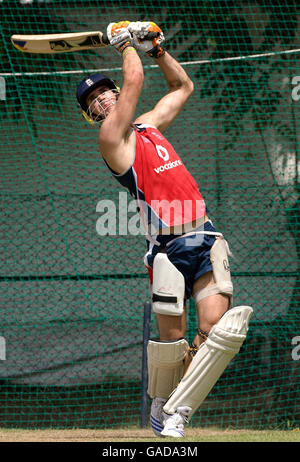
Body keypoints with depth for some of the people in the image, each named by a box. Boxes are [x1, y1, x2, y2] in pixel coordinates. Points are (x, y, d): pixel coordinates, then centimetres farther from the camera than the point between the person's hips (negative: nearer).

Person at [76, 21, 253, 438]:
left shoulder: (148, 125, 21)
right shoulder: (112, 137, -1)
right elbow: (135, 80, -7)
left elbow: (183, 86, 34)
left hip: (205, 239, 6)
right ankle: (161, 403, 23)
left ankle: (178, 412, -4)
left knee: (217, 329, -11)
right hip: (169, 248, -6)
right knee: (172, 338, -3)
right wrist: (126, 41, 8)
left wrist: (156, 47, 26)